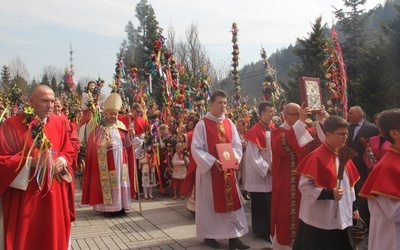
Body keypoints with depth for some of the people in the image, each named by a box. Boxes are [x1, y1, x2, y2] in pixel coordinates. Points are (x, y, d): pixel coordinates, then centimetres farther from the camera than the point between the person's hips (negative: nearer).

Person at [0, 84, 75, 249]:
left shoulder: (58, 124, 6)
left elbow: (69, 152, 13)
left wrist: (62, 161, -9)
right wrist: (31, 161, -21)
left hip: (54, 194, 4)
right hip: (24, 194, -4)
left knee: (54, 236, 13)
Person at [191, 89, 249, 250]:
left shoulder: (229, 123, 7)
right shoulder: (202, 124, -9)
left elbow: (236, 144, 7)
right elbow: (196, 148, -13)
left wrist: (235, 157, -13)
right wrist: (213, 161, -23)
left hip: (228, 169, 5)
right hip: (209, 169, -5)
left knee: (231, 201, 5)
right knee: (210, 203, 5)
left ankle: (233, 236, 13)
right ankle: (209, 235, 20)